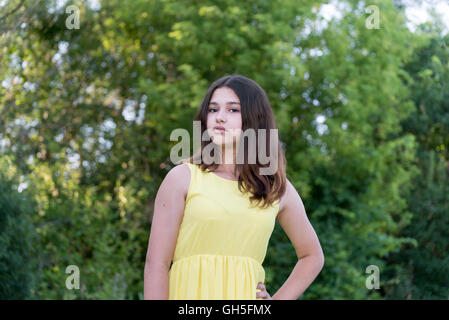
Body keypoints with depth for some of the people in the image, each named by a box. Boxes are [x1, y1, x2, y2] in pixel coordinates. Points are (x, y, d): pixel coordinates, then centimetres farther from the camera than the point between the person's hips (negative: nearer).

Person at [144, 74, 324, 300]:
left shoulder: (278, 189, 10)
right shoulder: (183, 177, 2)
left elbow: (312, 256, 23)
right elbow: (156, 264, -3)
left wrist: (278, 299, 10)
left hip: (246, 296, 2)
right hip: (190, 293, -2)